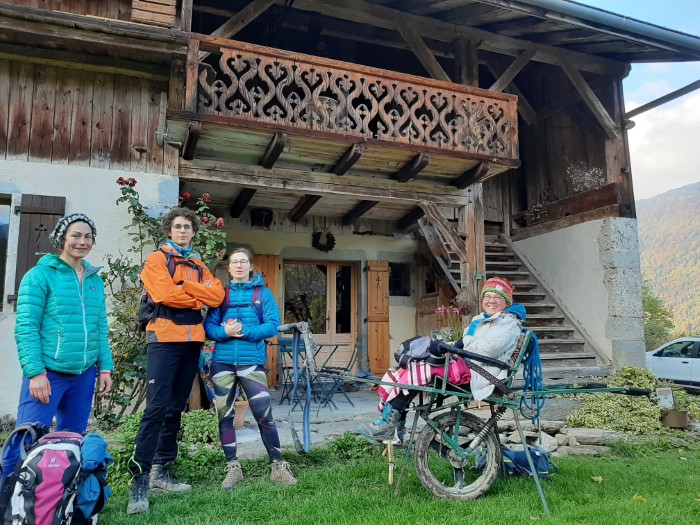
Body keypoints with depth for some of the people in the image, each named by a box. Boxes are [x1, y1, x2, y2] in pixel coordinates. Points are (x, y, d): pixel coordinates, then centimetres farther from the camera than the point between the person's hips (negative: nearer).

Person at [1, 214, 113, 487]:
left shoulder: (95, 279, 12)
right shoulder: (41, 274, -4)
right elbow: (26, 327, -9)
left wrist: (105, 367, 8)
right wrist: (35, 372, -16)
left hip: (84, 376, 6)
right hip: (47, 374, -5)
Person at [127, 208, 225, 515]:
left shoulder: (199, 266, 18)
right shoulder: (157, 260, 2)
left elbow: (217, 295, 2)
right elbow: (165, 294, -16)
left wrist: (183, 286, -8)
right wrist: (197, 298, -3)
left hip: (192, 342, 6)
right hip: (165, 340, -6)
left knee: (176, 408, 10)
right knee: (157, 408, -11)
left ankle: (162, 472, 19)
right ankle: (139, 479, -6)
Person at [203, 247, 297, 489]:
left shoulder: (263, 294, 5)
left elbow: (272, 326, -4)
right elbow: (209, 326, 3)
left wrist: (244, 331, -15)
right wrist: (225, 332, -17)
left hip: (252, 361, -2)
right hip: (223, 361, 2)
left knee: (264, 414, -4)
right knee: (224, 415, 7)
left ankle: (278, 466, 11)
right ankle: (233, 468, 21)